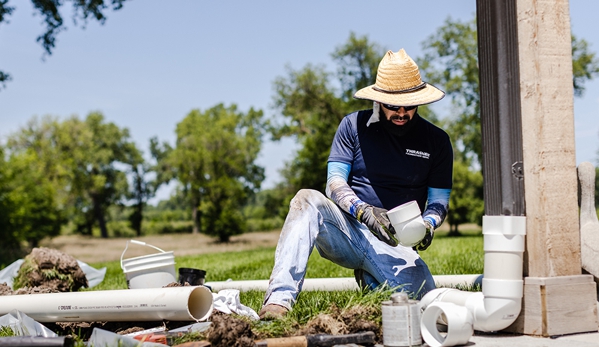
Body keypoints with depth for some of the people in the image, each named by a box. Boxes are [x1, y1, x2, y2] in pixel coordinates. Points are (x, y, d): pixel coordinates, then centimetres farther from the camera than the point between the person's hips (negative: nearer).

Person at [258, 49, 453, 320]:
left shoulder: (436, 141, 9)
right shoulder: (354, 126, 6)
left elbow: (439, 199, 10)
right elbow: (334, 182, -2)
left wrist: (428, 224, -15)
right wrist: (364, 211, -22)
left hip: (392, 243, 1)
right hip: (345, 231, -1)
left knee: (420, 293, -29)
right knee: (307, 200, -32)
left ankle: (371, 279, 9)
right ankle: (279, 298, -40)